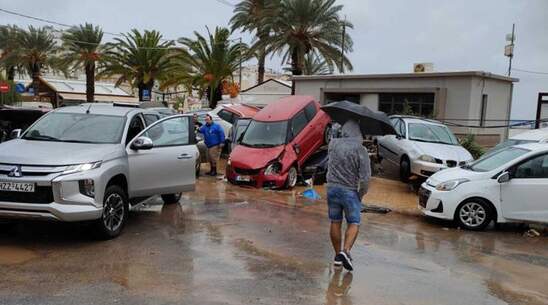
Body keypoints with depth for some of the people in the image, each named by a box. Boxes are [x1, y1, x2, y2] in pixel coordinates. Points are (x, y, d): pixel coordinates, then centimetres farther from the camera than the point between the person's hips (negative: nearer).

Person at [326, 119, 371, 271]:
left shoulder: (333, 144, -2)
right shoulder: (360, 150, -12)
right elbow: (365, 177, -13)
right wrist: (361, 194, 2)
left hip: (332, 188, 4)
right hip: (350, 191, -4)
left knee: (335, 222, 13)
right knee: (354, 223, 8)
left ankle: (337, 256, 20)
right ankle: (345, 251, -11)